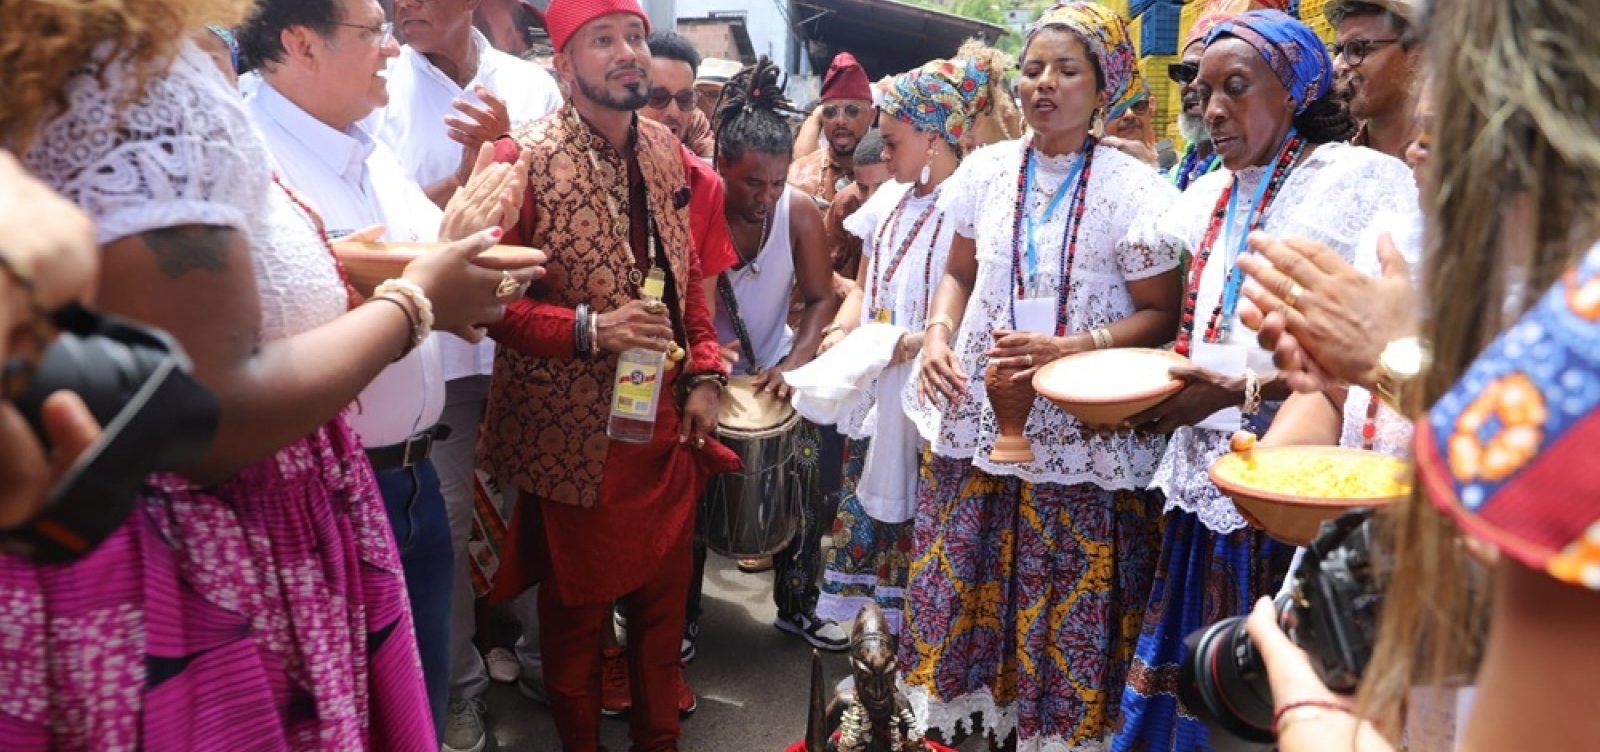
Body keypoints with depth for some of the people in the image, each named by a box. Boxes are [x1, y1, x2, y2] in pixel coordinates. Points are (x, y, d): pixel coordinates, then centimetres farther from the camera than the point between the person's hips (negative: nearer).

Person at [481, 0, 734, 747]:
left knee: (664, 601, 17)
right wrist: (588, 328, -26)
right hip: (573, 432, -5)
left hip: (666, 422, 6)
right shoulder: (523, 158, -14)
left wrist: (704, 375, 4)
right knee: (576, 611, 12)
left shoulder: (666, 151, 6)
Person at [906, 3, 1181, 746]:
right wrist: (938, 335, -3)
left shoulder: (1132, 186, -6)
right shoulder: (986, 169, 6)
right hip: (978, 417, 4)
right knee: (966, 587, 9)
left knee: (1066, 609, 2)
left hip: (1081, 435, -3)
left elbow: (1160, 314, -5)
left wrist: (1067, 349, -20)